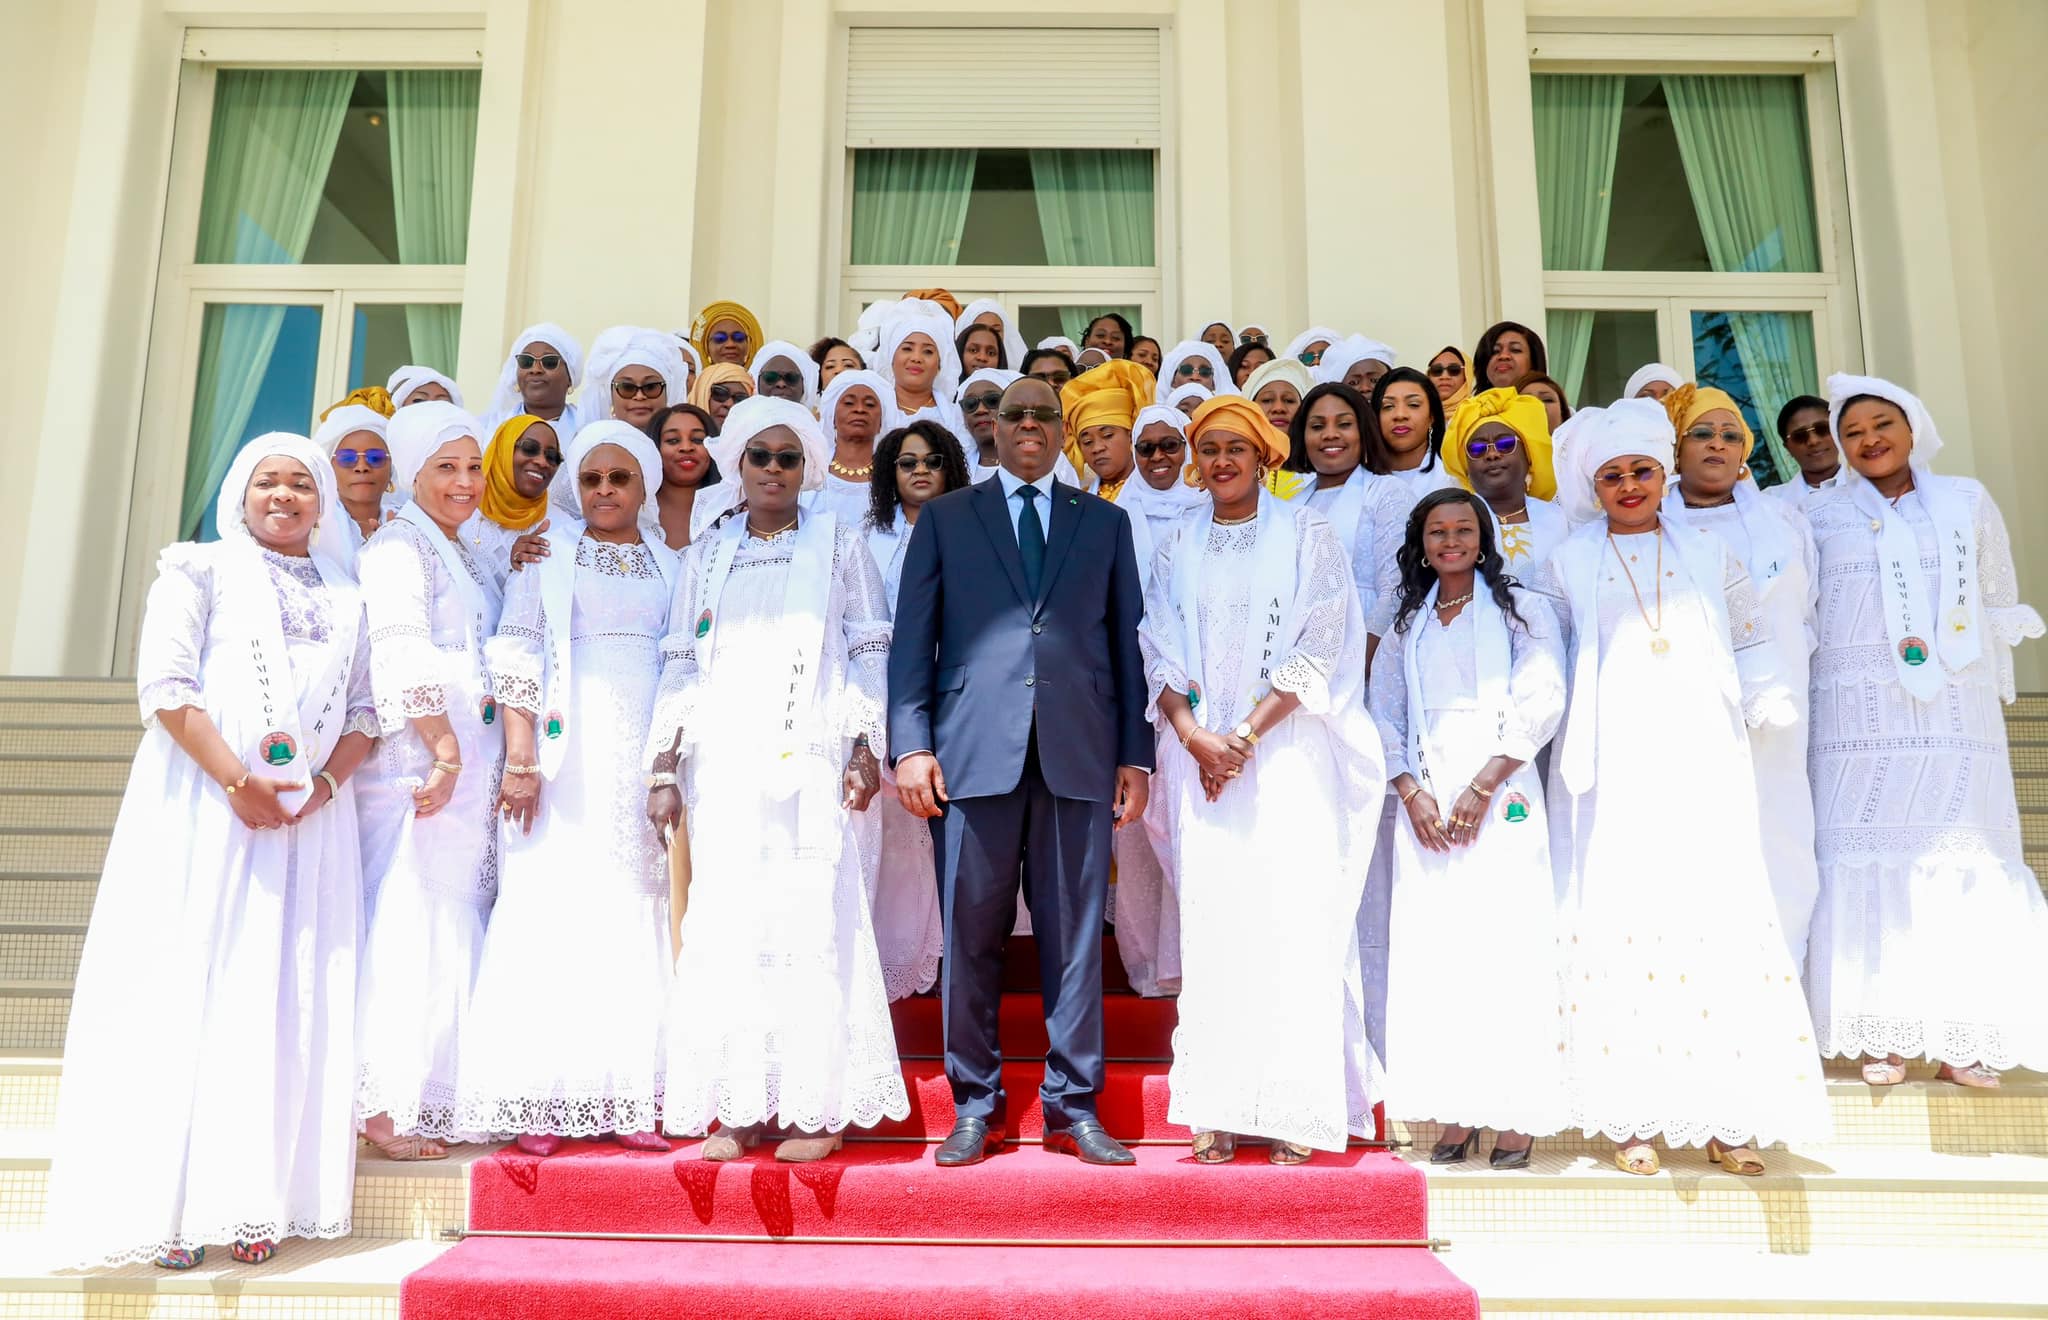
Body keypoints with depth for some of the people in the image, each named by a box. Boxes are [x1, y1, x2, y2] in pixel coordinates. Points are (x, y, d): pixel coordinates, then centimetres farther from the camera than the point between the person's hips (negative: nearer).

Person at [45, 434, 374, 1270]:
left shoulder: (350, 599, 16)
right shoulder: (200, 569, 7)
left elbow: (365, 712, 10)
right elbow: (165, 684, -5)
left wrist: (324, 784, -8)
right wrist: (236, 778, -16)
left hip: (312, 815, 3)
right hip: (202, 804, -3)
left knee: (288, 1002, 1)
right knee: (187, 989, -4)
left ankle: (256, 1202, 6)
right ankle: (172, 1202, 1)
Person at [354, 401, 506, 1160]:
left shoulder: (463, 556, 22)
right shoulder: (399, 544, -5)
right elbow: (401, 652, -15)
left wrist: (509, 760, 14)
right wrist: (443, 747, -18)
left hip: (470, 768, 8)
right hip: (423, 760, -8)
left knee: (451, 928, 8)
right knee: (411, 926, -9)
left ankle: (432, 1103, 14)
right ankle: (383, 1106, -4)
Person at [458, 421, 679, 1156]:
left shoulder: (670, 564, 14)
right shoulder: (548, 550, 7)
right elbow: (516, 658, -1)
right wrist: (520, 759, -11)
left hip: (647, 758, 2)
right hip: (567, 754, -2)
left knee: (636, 917, 1)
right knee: (552, 912, -5)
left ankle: (626, 1100, 6)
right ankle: (542, 1103, 1)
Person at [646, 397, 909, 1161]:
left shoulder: (839, 544, 11)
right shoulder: (705, 555, 17)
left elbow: (872, 653, 5)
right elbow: (680, 666, 13)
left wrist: (866, 751, -6)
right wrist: (664, 769, 5)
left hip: (808, 761, -2)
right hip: (722, 762, 2)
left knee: (810, 918, -7)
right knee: (727, 924, -2)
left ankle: (817, 1106, 1)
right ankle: (738, 1105, 6)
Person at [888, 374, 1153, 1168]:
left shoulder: (1106, 523, 17)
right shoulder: (945, 518, 14)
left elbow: (1128, 642, 13)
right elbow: (912, 638, 7)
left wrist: (1136, 755, 5)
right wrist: (911, 745, -3)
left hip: (1080, 757, 1)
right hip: (974, 753, 0)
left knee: (1075, 938, 3)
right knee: (971, 940, 3)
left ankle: (1073, 1108, 13)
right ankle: (976, 1108, 15)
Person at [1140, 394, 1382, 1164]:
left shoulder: (1306, 536, 5)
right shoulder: (1180, 547, 14)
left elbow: (1320, 651, -4)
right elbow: (1158, 652, 9)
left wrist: (1245, 736, -12)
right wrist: (1194, 735, -7)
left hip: (1286, 755, -3)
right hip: (1201, 754, 3)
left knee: (1291, 921, -7)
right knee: (1210, 921, -1)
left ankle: (1292, 1112, 0)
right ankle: (1217, 1113, 4)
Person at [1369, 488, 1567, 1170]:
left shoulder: (1520, 609, 8)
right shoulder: (1406, 625, 20)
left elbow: (1542, 704, -3)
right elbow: (1384, 715, 14)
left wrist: (1481, 788, -11)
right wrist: (1410, 790, -3)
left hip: (1501, 796, -3)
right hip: (1425, 800, 3)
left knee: (1505, 943, -8)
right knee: (1430, 947, -2)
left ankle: (1515, 1117, -2)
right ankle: (1453, 1115, 4)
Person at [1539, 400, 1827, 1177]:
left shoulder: (1709, 557, 16)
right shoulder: (1567, 567, 12)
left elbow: (1752, 647, 18)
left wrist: (1764, 704, 2)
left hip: (1702, 769, 1)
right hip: (1612, 775, -1)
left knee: (1719, 919, -6)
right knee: (1619, 920, -6)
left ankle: (1729, 1116, 2)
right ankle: (1633, 1117, -1)